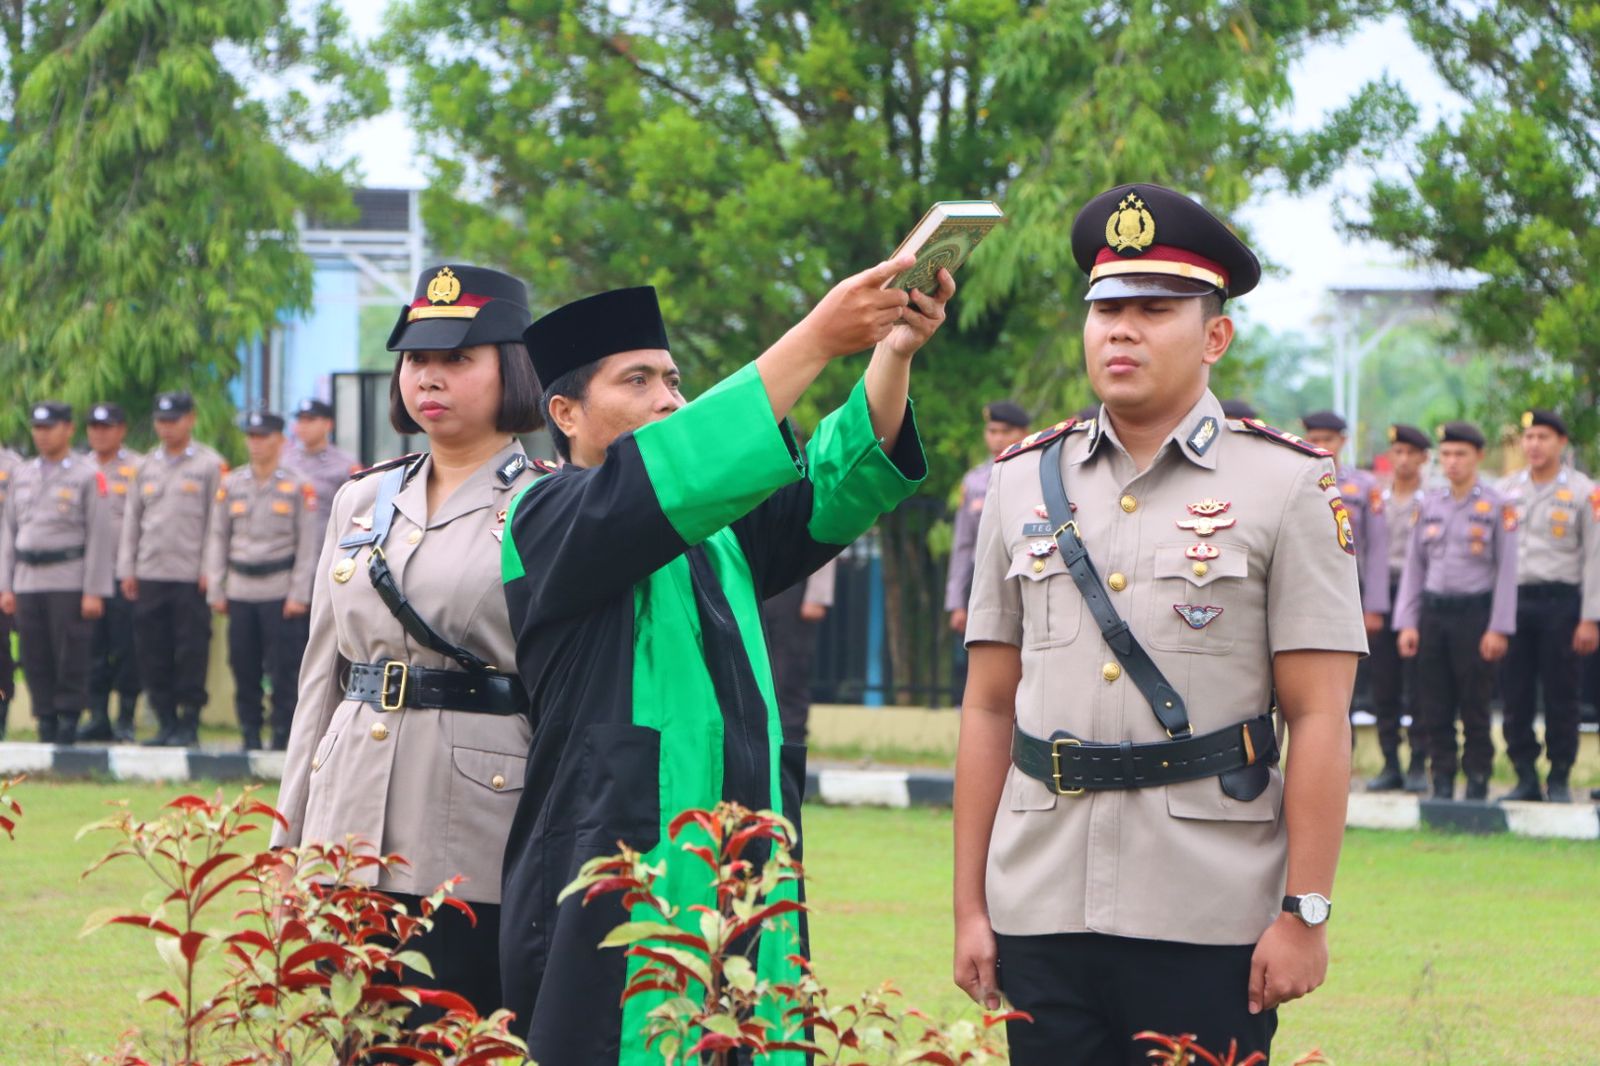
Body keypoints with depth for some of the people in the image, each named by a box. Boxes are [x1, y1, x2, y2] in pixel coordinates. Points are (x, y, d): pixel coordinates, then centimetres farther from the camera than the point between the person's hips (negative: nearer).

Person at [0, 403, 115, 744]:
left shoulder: (88, 476, -1)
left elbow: (100, 536, -5)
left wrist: (94, 591, -10)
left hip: (69, 583, -5)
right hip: (28, 583, 5)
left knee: (70, 659, -6)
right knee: (36, 662, 3)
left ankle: (68, 725, 0)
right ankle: (46, 725, 9)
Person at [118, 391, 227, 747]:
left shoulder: (210, 465, 1)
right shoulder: (146, 467, 15)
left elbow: (218, 521, -2)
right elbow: (132, 519, 16)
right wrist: (127, 569, 10)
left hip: (191, 575, -5)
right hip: (150, 575, 5)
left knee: (191, 651, -4)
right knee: (153, 651, 3)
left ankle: (189, 723, 4)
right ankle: (165, 721, 10)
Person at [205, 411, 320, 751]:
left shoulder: (298, 487, 1)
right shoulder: (231, 485, 10)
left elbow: (308, 544, -1)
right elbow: (217, 539, 12)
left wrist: (299, 595, -7)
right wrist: (216, 591, 6)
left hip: (280, 592, -3)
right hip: (240, 592, 3)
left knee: (284, 669, -4)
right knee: (244, 668, 3)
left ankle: (283, 736, 2)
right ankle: (249, 733, 11)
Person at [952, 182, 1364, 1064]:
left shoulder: (1288, 487, 1)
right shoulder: (1024, 482, 11)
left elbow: (1318, 720, -3)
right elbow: (988, 707, 12)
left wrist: (1304, 915, -8)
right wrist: (968, 907, 8)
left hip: (1211, 925, -3)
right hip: (1040, 915, 3)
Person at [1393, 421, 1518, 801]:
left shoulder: (1497, 507, -2)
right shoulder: (1430, 505, 10)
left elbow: (1507, 570, -4)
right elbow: (1414, 566, 11)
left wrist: (1498, 628, -10)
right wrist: (1407, 623, 4)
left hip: (1474, 613, -4)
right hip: (1433, 613, 4)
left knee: (1475, 707, -1)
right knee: (1434, 706, 2)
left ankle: (1477, 781, 6)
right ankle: (1442, 781, 9)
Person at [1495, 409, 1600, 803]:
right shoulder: (1506, 490, 11)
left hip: (1561, 603, -4)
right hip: (1515, 601, 4)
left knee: (1561, 697, -1)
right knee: (1515, 696, 3)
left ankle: (1560, 781, 6)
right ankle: (1526, 778, 10)